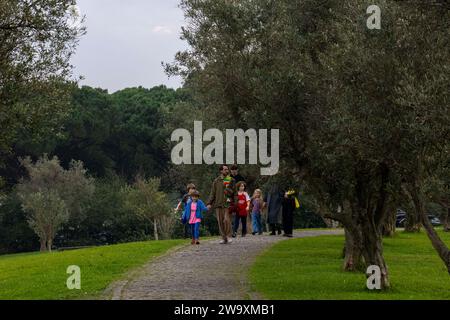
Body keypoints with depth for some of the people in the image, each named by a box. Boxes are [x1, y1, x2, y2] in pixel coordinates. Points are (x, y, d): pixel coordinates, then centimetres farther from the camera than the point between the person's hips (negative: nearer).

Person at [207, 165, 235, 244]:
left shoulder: (231, 180, 8)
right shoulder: (216, 181, 10)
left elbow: (233, 192, 8)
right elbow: (212, 192, 10)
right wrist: (209, 203, 2)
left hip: (227, 203, -2)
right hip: (218, 203, 2)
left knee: (226, 219, -14)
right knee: (220, 221, 2)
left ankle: (228, 236, -2)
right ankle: (223, 238, 9)